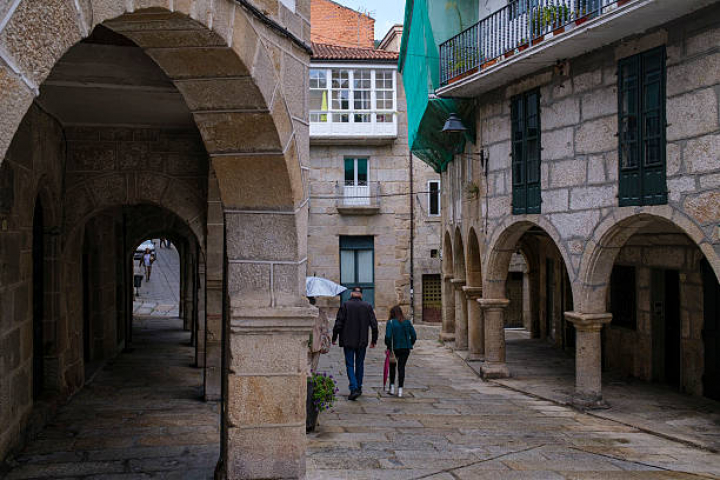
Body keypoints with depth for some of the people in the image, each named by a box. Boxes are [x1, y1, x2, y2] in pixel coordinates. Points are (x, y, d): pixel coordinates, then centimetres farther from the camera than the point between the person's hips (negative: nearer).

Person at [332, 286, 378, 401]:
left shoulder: (345, 305, -7)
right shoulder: (367, 306, 0)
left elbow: (338, 324, -9)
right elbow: (374, 325, 1)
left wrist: (334, 338, 2)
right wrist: (374, 340, 11)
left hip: (348, 341, -3)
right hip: (362, 342, 3)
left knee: (350, 365, 1)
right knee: (360, 364, 17)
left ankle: (354, 388, -14)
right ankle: (358, 387, 26)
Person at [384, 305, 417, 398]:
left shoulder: (390, 322, -9)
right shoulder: (407, 322, 3)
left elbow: (388, 336, -16)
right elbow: (414, 335, 3)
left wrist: (388, 347, -3)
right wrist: (409, 345, 13)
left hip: (395, 348, -2)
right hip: (406, 349, 2)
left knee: (392, 366, 19)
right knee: (401, 367, 8)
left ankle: (392, 387, 17)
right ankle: (400, 390, 1)